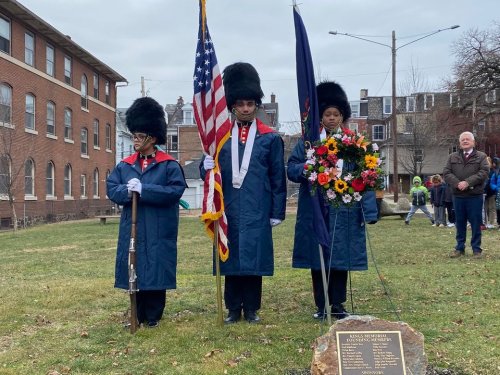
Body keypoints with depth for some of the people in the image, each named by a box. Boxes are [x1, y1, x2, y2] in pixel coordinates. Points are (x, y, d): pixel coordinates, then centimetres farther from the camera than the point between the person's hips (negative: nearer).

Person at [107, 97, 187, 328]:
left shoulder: (169, 165, -4)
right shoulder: (124, 165, 9)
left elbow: (176, 190, -15)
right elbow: (111, 189, 4)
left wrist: (143, 189, -20)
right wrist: (127, 191, -18)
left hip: (158, 231, -4)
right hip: (132, 229, 4)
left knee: (156, 270, 3)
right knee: (135, 270, 9)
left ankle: (153, 316, 16)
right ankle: (138, 315, 22)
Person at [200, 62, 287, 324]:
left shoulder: (271, 138, 2)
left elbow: (278, 178, 2)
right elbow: (209, 172, 9)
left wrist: (277, 212, -1)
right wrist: (206, 167, -16)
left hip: (257, 212, -2)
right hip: (229, 211, 2)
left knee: (254, 257, 4)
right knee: (231, 257, 7)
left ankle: (251, 309, 17)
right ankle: (233, 309, 19)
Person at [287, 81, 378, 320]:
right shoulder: (307, 141, 5)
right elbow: (291, 169, 3)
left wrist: (369, 211, -6)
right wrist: (307, 169, -20)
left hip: (344, 213, 0)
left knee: (341, 257, 6)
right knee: (317, 258, 6)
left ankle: (338, 305, 19)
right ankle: (321, 306, 18)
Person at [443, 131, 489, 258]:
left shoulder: (481, 156, 3)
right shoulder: (452, 157, 11)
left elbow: (484, 172, -11)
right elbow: (446, 173, 2)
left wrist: (468, 182, -21)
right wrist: (457, 183, -16)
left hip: (475, 196, -3)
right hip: (458, 196, 3)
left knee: (476, 223, 2)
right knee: (460, 223, 9)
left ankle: (476, 248, 12)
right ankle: (460, 248, 17)